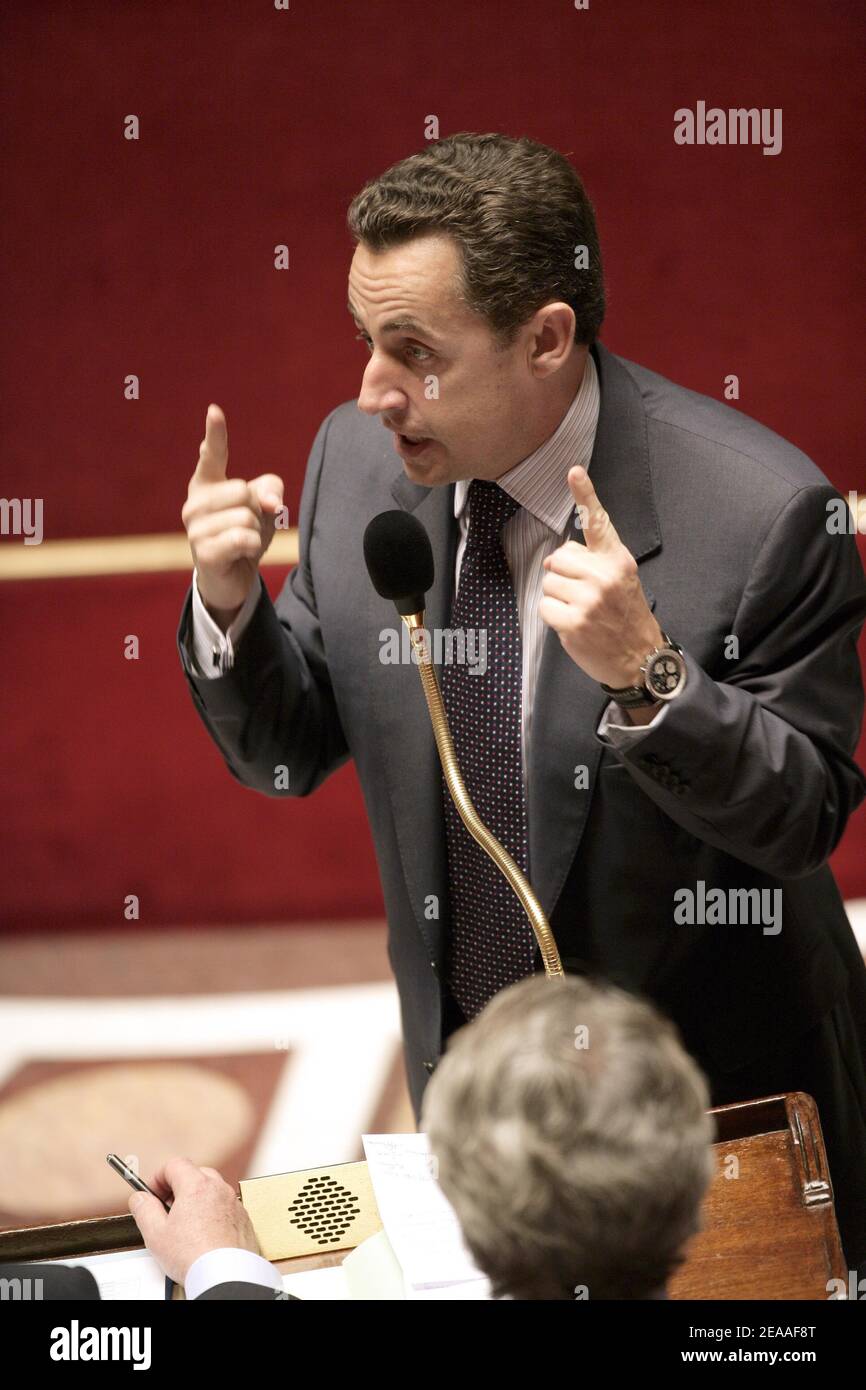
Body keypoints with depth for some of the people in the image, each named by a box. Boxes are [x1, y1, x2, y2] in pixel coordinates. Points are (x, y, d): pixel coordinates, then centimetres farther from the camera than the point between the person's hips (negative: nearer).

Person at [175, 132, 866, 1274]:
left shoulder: (762, 513, -26)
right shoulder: (357, 459, -10)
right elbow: (288, 754, 0)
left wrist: (646, 674, -37)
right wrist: (229, 602, -21)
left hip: (712, 1094, -4)